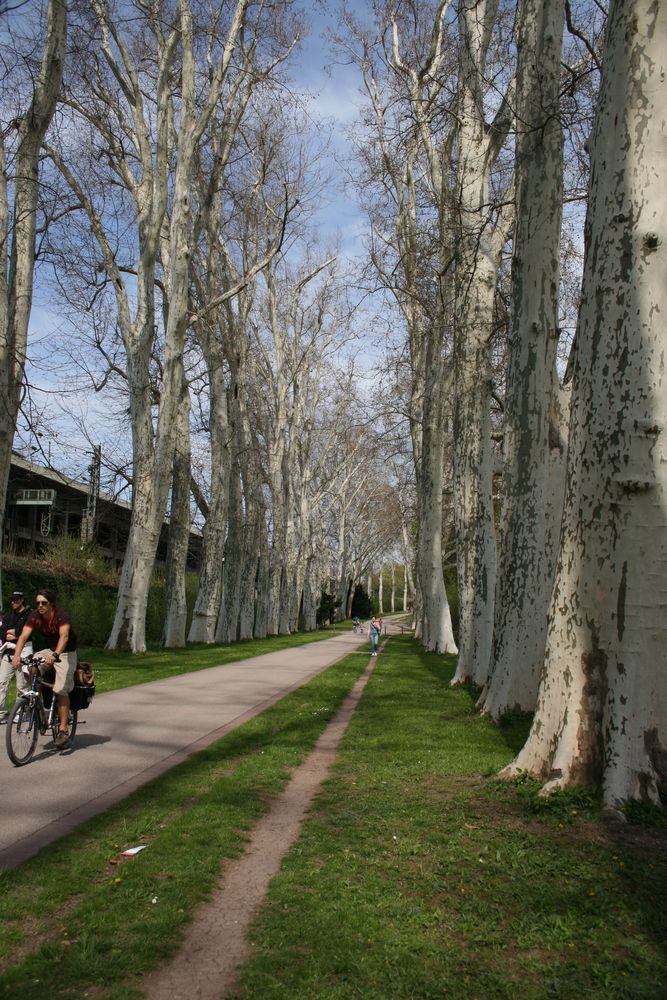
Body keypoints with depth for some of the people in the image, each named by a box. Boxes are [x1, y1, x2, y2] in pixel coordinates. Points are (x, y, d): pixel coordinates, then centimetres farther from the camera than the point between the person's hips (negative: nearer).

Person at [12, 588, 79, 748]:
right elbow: (23, 636, -23)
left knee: (61, 690, -13)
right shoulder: (35, 617, -12)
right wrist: (16, 656, -40)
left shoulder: (62, 615, -26)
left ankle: (64, 729, -6)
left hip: (66, 653, -6)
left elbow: (64, 636, -40)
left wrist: (55, 655, -57)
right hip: (49, 651, 6)